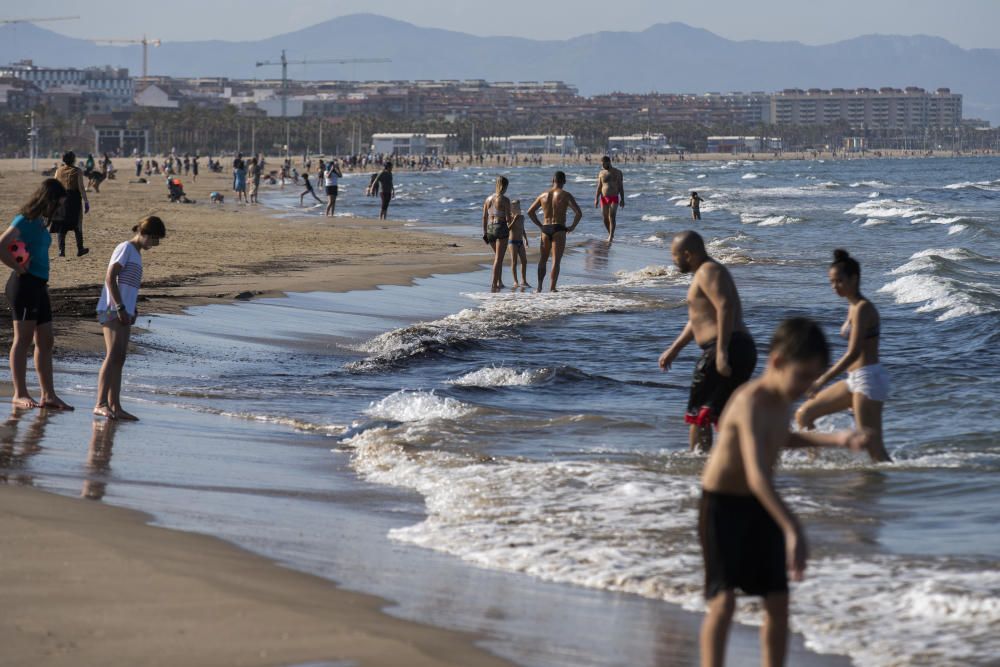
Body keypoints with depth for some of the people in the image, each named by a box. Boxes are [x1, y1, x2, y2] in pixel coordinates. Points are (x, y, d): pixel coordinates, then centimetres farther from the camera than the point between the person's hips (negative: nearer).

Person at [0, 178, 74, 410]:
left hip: (39, 286, 9)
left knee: (46, 342, 9)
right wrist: (19, 268, -13)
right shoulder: (24, 221, -12)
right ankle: (20, 394, -2)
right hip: (25, 284, -9)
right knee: (23, 339, -5)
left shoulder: (40, 222, 15)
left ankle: (48, 395, 13)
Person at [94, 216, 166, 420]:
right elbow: (110, 278, -14)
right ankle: (101, 404, -22)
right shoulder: (126, 248, -6)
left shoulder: (136, 253, 22)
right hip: (112, 310, -9)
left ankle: (115, 407, 10)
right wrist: (120, 307, -17)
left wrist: (132, 311, 17)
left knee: (119, 359, 8)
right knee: (113, 355, -17)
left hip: (123, 312, 9)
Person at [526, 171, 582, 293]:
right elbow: (579, 213, -14)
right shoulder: (565, 195, -5)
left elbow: (530, 212, 12)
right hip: (559, 230, -4)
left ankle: (539, 287, 13)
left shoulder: (543, 195, 8)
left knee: (543, 260, 16)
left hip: (545, 229, 4)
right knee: (556, 261, -1)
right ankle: (552, 288, -6)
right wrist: (572, 227, -2)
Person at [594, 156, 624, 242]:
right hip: (604, 198, 3)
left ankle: (611, 236, -18)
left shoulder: (617, 173, 2)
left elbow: (621, 187, 4)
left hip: (614, 198, -3)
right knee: (605, 218, 4)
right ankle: (610, 234, 23)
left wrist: (622, 199, -1)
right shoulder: (602, 173, 7)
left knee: (612, 216, -16)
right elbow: (599, 187, 7)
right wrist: (596, 199, -2)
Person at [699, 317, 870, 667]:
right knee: (723, 601, -16)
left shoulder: (783, 398, 0)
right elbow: (757, 476, -41)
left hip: (761, 507, 8)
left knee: (778, 601, 6)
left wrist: (836, 439, 16)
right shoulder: (751, 403, -28)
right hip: (723, 506, -8)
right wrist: (793, 530, -49)